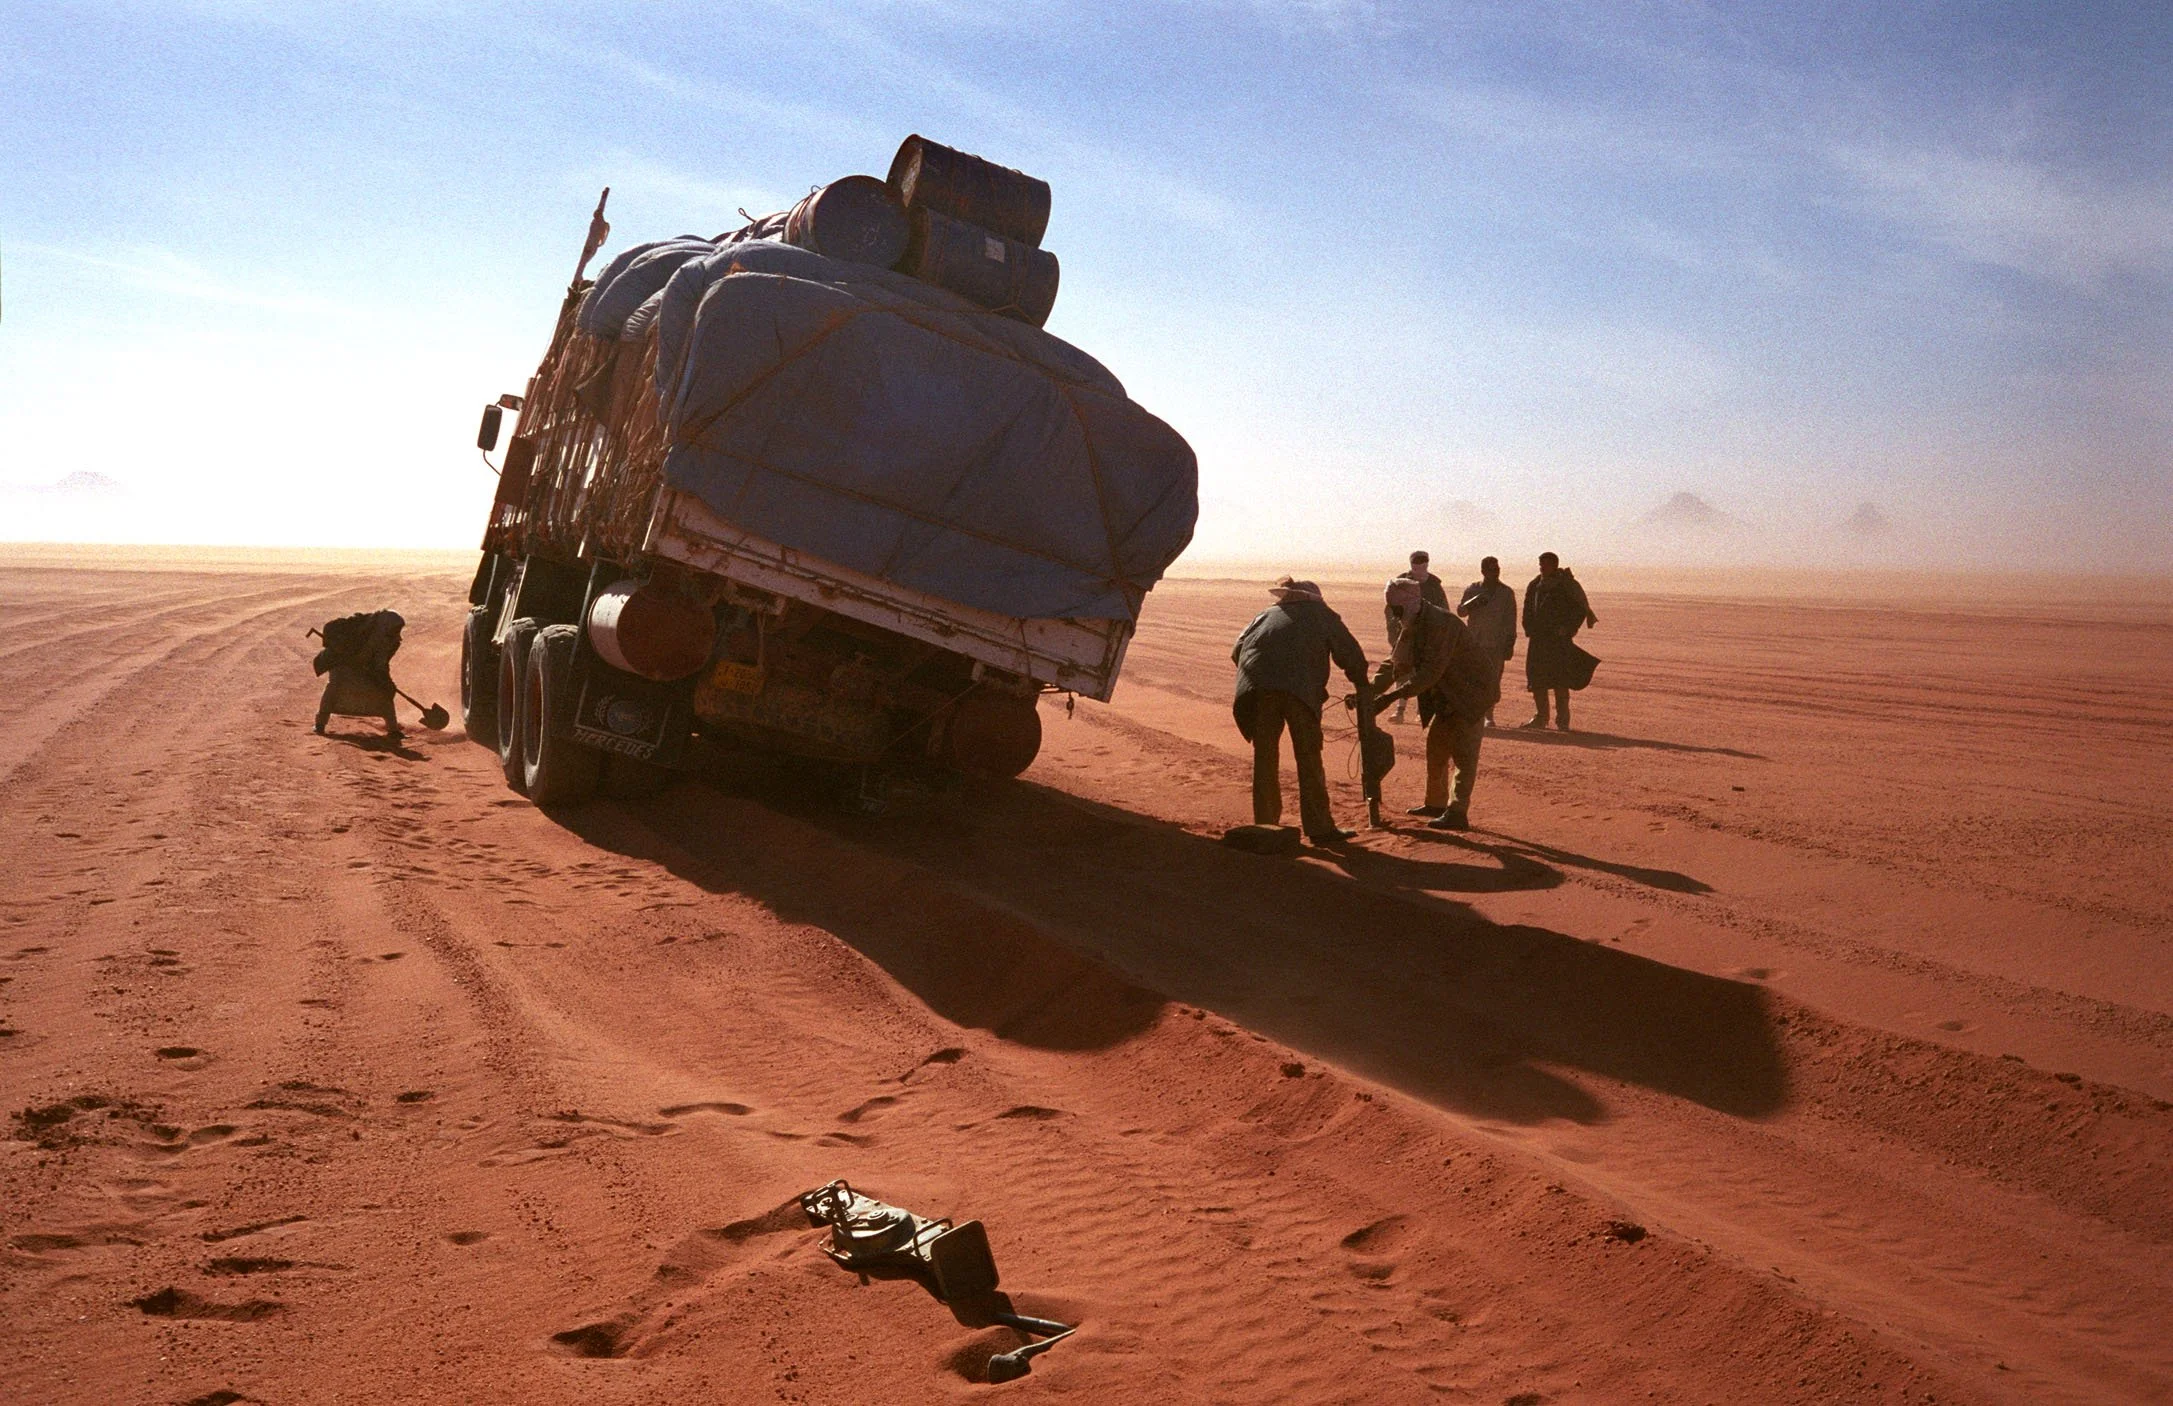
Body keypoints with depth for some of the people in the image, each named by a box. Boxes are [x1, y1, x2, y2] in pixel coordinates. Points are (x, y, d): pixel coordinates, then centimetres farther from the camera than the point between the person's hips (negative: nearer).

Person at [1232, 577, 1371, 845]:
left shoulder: (1266, 615, 30)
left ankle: (1265, 825, 16)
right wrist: (1362, 688, 34)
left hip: (1258, 690, 3)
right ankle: (1319, 827, 4)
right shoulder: (1322, 615, 23)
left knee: (1265, 758, 11)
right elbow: (1350, 655, 20)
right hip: (1299, 690, -3)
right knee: (1309, 760, 3)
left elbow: (1238, 650, 21)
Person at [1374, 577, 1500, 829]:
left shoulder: (1440, 623, -26)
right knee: (1436, 745, 14)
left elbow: (1432, 671, -30)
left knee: (1463, 753, -12)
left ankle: (1457, 813, -14)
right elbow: (1403, 664, 8)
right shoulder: (1413, 626, 5)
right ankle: (1436, 803, 25)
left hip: (1474, 689, -10)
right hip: (1448, 694, 10)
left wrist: (1396, 695, -32)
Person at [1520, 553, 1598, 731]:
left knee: (1560, 680, -6)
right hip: (1538, 639, 6)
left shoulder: (1567, 585, -4)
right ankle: (1540, 717, 16)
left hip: (1559, 639, -5)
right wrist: (1530, 629, 8)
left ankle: (1562, 720, -2)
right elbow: (1528, 609, 21)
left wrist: (1568, 629, -10)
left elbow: (1581, 608, -3)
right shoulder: (1535, 585, 11)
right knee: (1537, 679, 6)